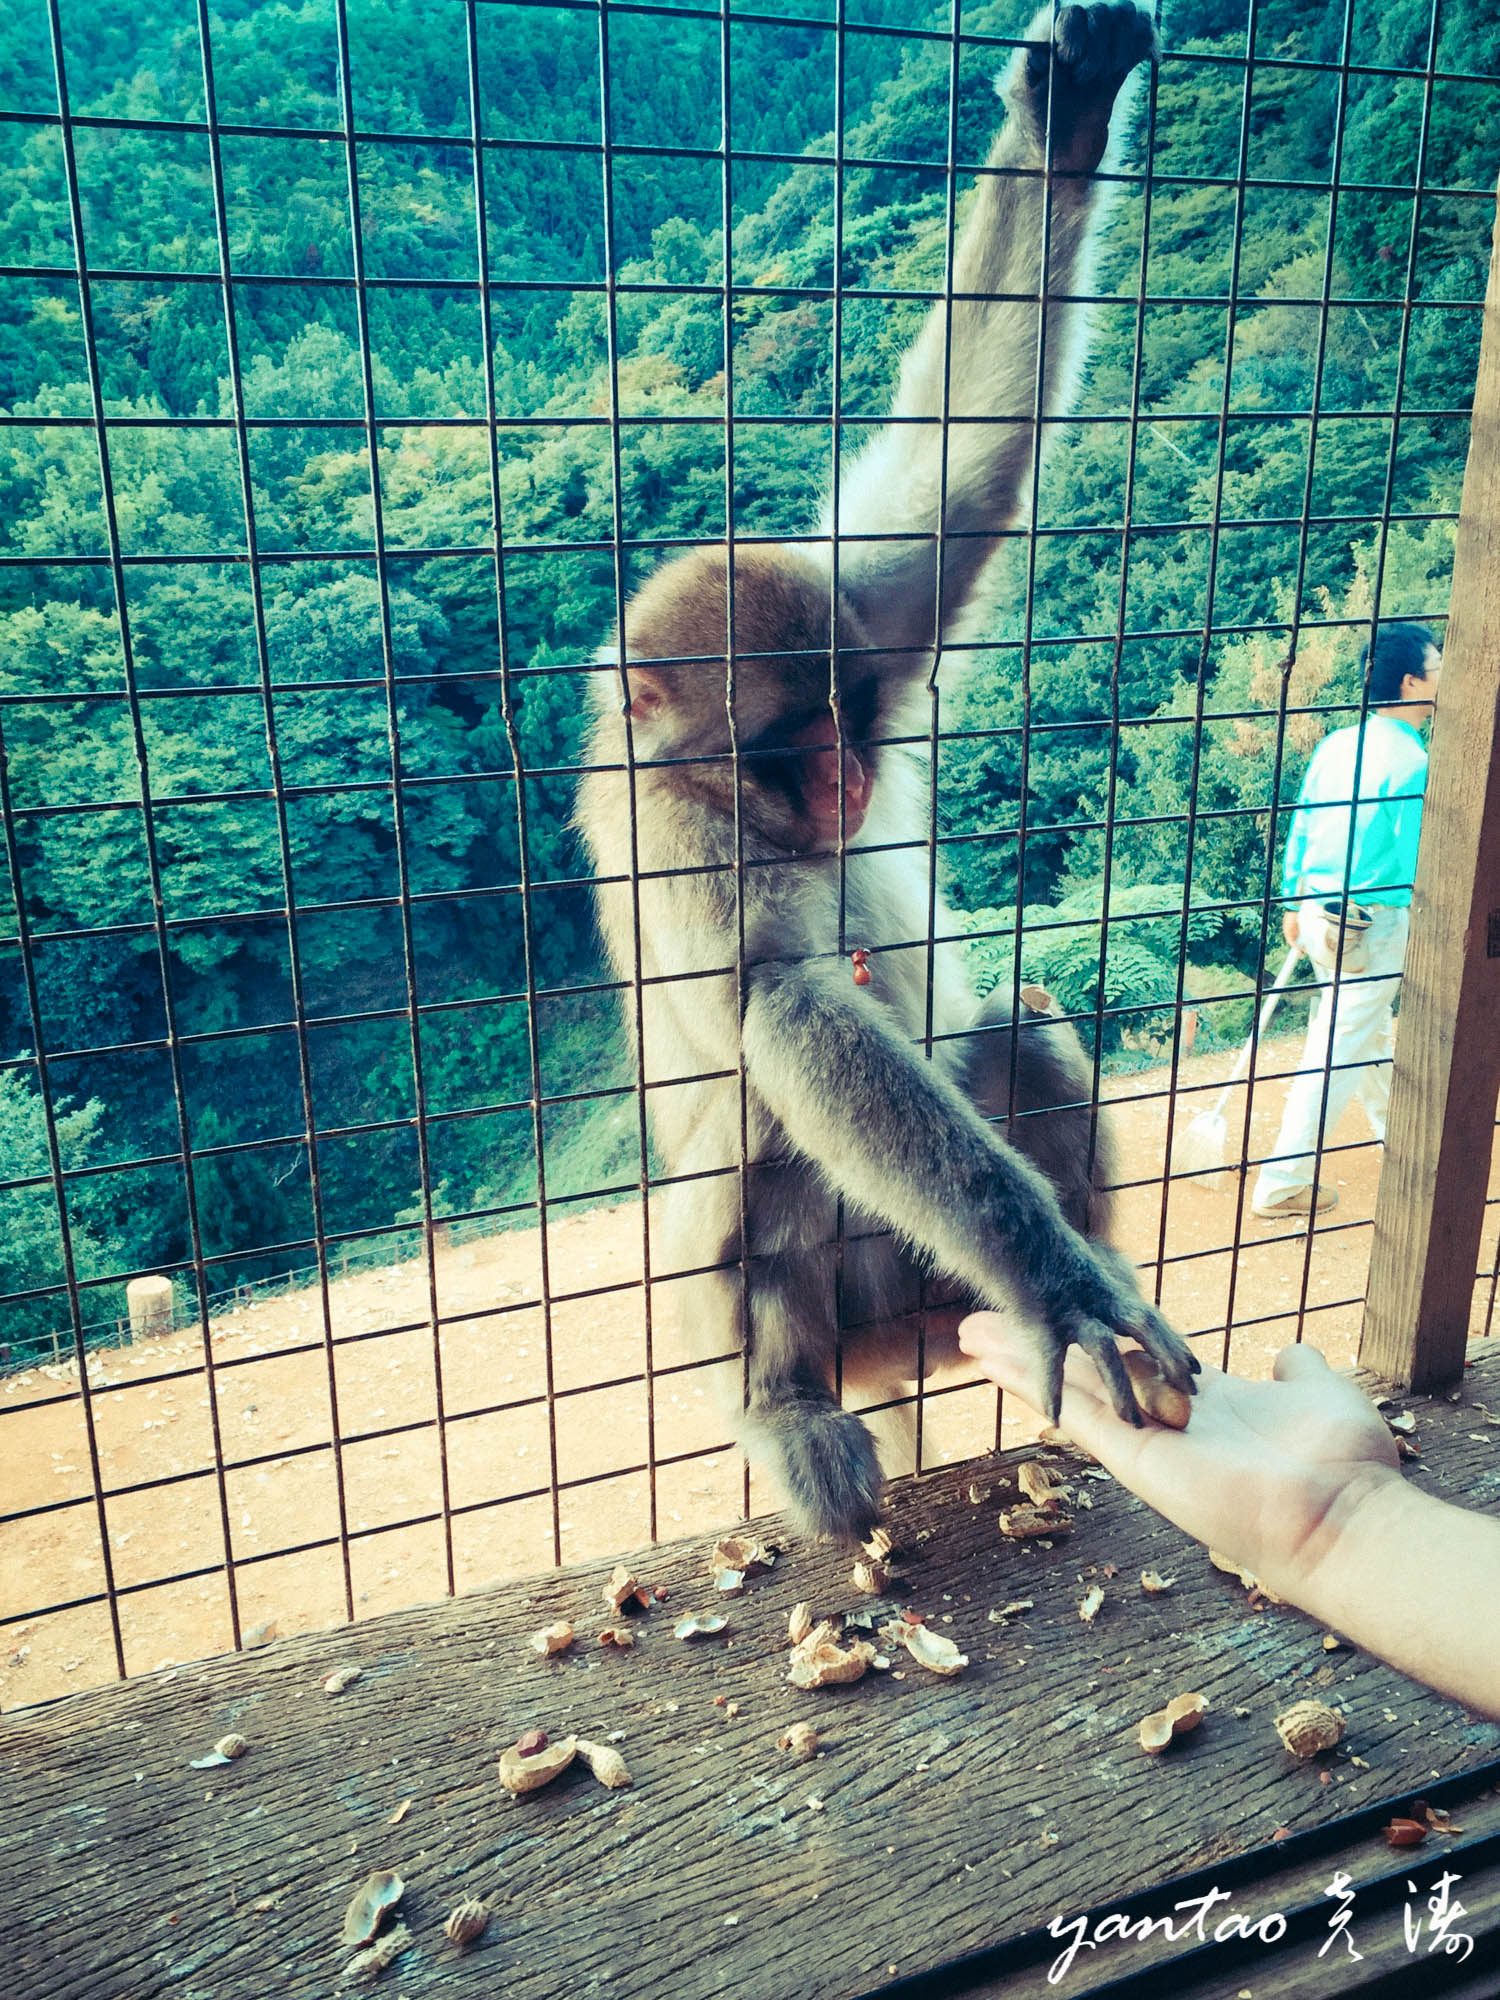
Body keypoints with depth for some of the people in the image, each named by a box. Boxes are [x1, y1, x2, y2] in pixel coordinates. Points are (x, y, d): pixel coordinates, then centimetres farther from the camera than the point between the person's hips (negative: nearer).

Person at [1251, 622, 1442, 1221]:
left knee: (1370, 1031, 26)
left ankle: (1395, 1127, 48)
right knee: (1337, 1052, -1)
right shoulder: (1411, 762, -19)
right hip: (1373, 926, -8)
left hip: (1320, 910, 8)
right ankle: (1282, 1183, 5)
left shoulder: (1335, 744, 3)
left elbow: (1300, 829, 9)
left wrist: (1294, 904, 18)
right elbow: (1414, 864, -17)